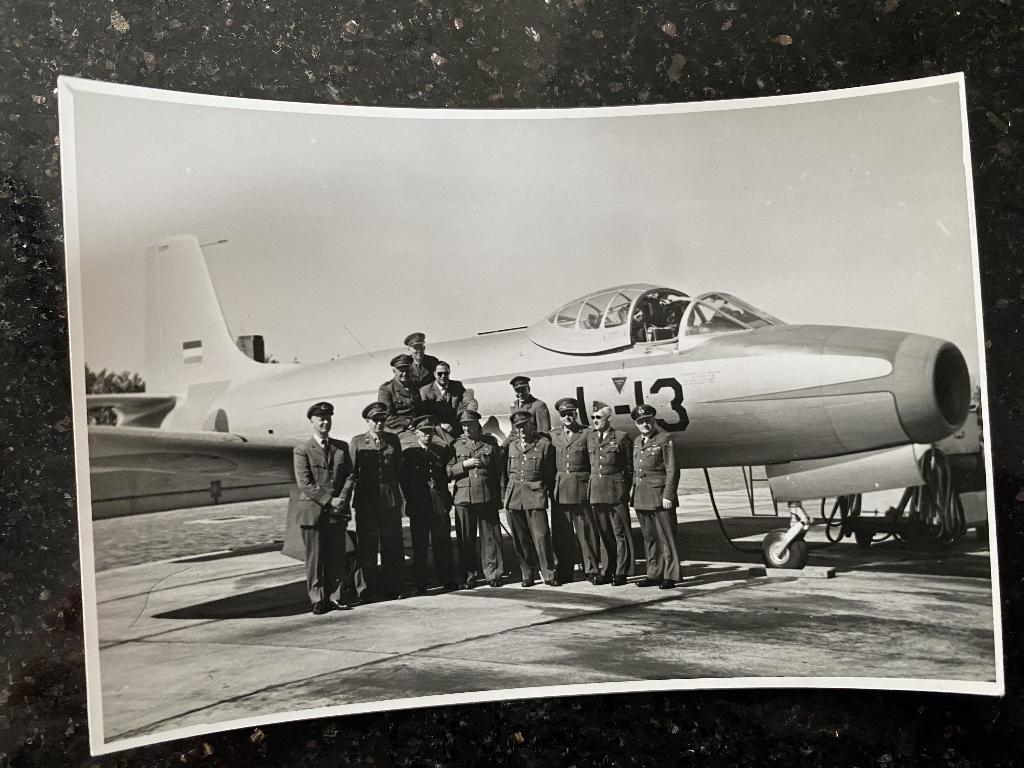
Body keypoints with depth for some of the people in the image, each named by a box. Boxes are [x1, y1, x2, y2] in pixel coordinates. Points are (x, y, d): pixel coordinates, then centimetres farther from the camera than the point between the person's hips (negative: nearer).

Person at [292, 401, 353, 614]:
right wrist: (329, 500, -13)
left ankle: (335, 597, 14)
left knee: (337, 556, 5)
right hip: (313, 510, -3)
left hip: (337, 510, 4)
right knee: (315, 558, 0)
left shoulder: (342, 447, 13)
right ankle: (318, 600, 8)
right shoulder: (302, 451, -1)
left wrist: (342, 499, -5)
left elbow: (349, 475, 11)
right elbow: (305, 484, -8)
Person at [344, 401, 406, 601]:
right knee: (367, 545, 1)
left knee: (392, 545, 5)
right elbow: (351, 472, 1)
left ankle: (392, 588, 15)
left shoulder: (392, 440, 11)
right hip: (366, 500, -2)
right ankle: (365, 590, 11)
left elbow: (400, 470, 13)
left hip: (390, 499, 2)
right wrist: (345, 497, -10)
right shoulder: (357, 442, 4)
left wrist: (403, 495, 9)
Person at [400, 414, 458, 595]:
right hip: (419, 506, -3)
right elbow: (404, 480, 2)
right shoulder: (408, 454, 4)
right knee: (420, 546, 1)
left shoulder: (441, 451, 12)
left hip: (440, 505, 3)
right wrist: (411, 501, -4)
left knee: (443, 543, 5)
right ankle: (420, 584, 6)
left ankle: (446, 579, 14)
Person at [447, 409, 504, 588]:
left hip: (487, 497, 0)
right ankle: (469, 575, 12)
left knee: (490, 537, 0)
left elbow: (499, 471, 10)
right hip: (463, 497, 1)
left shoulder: (491, 442, 10)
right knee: (465, 539, 3)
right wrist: (464, 465, -10)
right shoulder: (456, 445, 10)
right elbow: (448, 471, 5)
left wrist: (499, 497, 6)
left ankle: (493, 574, 7)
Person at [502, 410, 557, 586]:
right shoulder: (511, 445, 14)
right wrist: (504, 495, 10)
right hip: (513, 497, 3)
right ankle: (527, 575, 14)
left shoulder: (545, 444, 3)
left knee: (541, 537, -7)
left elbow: (550, 474, 6)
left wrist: (544, 492, 2)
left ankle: (548, 574, 3)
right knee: (520, 539, 5)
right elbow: (505, 473, 17)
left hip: (535, 495, -3)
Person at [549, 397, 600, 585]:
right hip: (559, 489, 3)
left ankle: (591, 570, 7)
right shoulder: (553, 435, 12)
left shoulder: (588, 433, 3)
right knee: (561, 532, 4)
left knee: (586, 530, -1)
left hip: (582, 488, -3)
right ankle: (563, 571, 12)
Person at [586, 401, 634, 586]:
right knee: (604, 533, 9)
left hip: (616, 492, -4)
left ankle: (621, 572, 5)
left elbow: (630, 467, 1)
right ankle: (607, 571, 16)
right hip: (596, 492, 4)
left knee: (620, 532, 0)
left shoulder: (622, 438, -2)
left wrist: (625, 491, 0)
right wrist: (591, 487, 11)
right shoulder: (589, 438, 12)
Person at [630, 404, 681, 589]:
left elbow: (672, 470, -10)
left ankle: (670, 576, 2)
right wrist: (634, 494, 14)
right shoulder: (637, 442, 15)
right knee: (649, 538, 10)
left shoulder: (665, 440, -5)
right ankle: (654, 575, 17)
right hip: (641, 497, 7)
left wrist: (668, 496, -15)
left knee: (666, 537, -2)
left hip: (659, 496, -6)